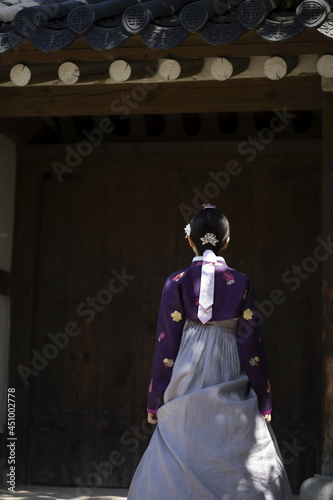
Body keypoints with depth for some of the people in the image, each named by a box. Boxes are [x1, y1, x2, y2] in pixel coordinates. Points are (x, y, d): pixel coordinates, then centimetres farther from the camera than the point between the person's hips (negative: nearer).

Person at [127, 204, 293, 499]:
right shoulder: (241, 284, 1)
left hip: (187, 389, 0)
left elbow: (166, 345, -1)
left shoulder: (177, 283, -1)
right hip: (230, 388, 1)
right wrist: (263, 403, 6)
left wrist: (155, 403, 5)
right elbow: (252, 345, 1)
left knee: (179, 464, 5)